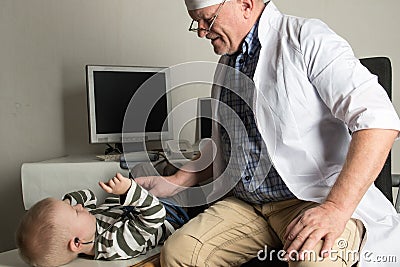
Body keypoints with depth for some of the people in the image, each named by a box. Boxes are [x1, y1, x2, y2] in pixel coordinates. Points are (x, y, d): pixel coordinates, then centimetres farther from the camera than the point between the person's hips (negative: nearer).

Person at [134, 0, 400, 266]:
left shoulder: (307, 38, -8)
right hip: (245, 203, 6)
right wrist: (176, 182, 12)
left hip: (314, 199, -5)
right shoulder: (226, 65, 15)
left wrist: (336, 208, -28)